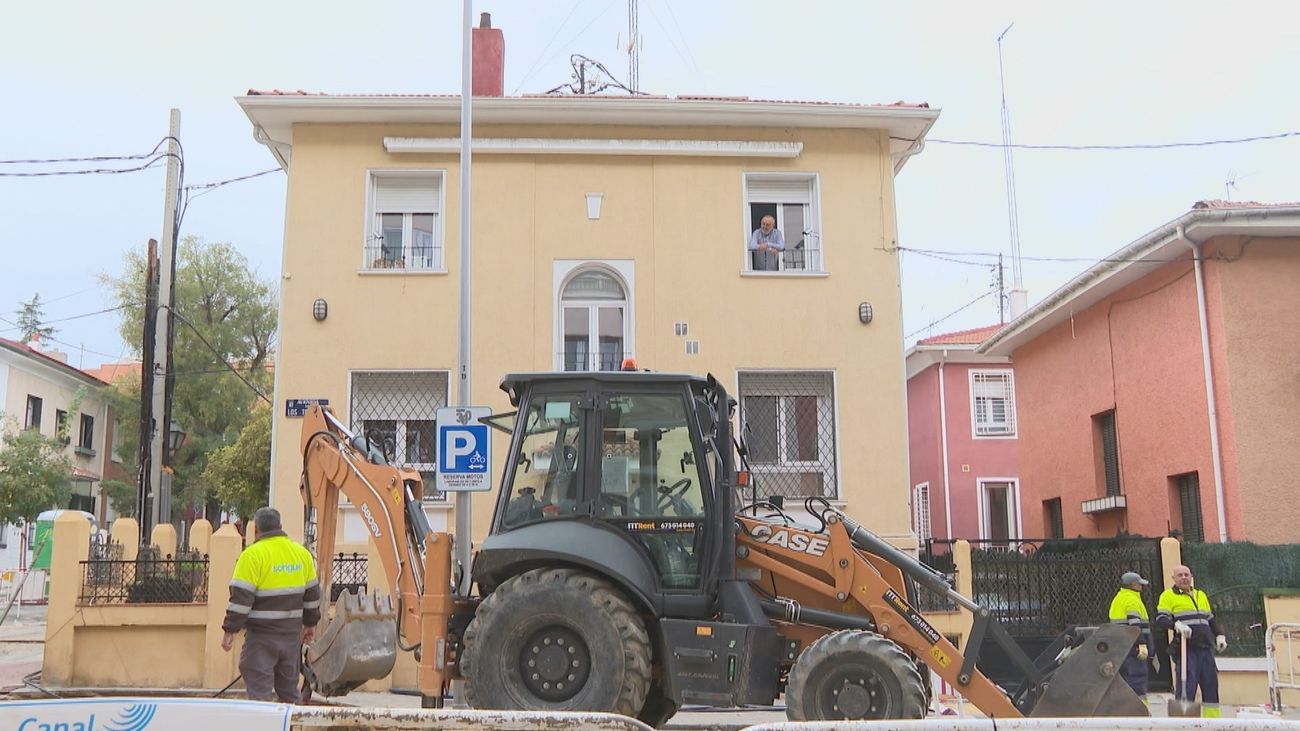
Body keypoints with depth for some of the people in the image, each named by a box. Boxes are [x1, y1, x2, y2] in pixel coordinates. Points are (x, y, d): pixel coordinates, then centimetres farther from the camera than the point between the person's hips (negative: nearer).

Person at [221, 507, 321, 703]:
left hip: (262, 636, -6)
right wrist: (310, 624, 24)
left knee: (260, 691, -1)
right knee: (289, 689, 17)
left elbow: (241, 597, -15)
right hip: (292, 634, 6)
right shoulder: (302, 553, 8)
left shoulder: (253, 554, -11)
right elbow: (312, 593, 15)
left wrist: (230, 631, -9)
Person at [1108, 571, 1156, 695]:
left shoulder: (1117, 599, 19)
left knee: (1124, 680, 13)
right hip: (1133, 647, -9)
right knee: (1138, 680, -9)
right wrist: (1142, 644, -24)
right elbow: (1135, 625, -21)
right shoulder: (1132, 600, -11)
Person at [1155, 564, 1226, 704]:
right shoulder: (1168, 595, 2)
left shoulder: (1201, 595, 23)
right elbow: (1160, 619, -8)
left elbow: (1211, 619, 30)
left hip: (1206, 647, 7)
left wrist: (1219, 635, 15)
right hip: (1185, 648, -6)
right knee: (1186, 686, -10)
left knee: (1211, 684, 9)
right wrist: (1176, 624, -26)